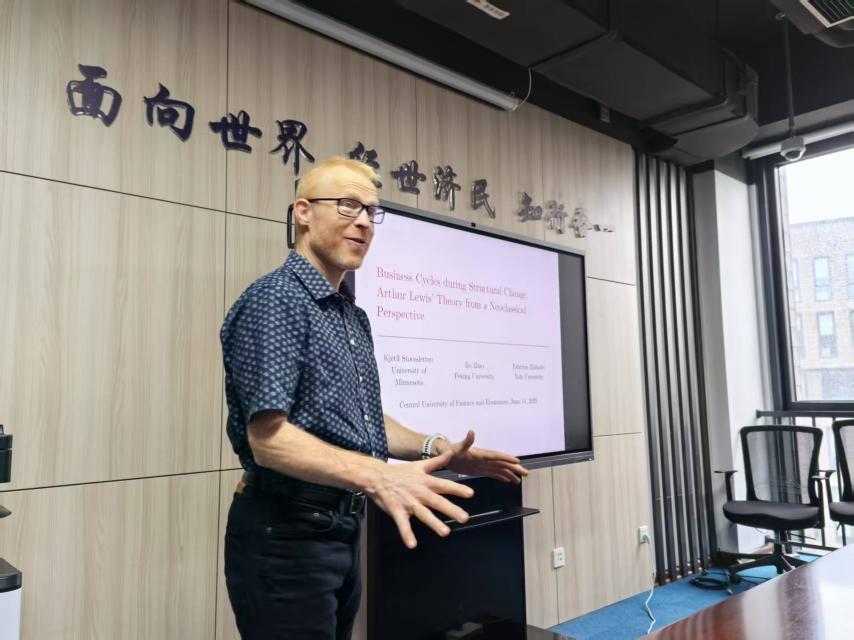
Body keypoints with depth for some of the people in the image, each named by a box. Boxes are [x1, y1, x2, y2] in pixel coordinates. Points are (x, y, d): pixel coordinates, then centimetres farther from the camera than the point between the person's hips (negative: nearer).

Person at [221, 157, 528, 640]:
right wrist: (376, 475, -37)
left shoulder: (354, 316, 13)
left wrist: (437, 449, 4)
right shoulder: (275, 300, -16)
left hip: (343, 529, 9)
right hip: (286, 533, -9)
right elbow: (268, 438, -24)